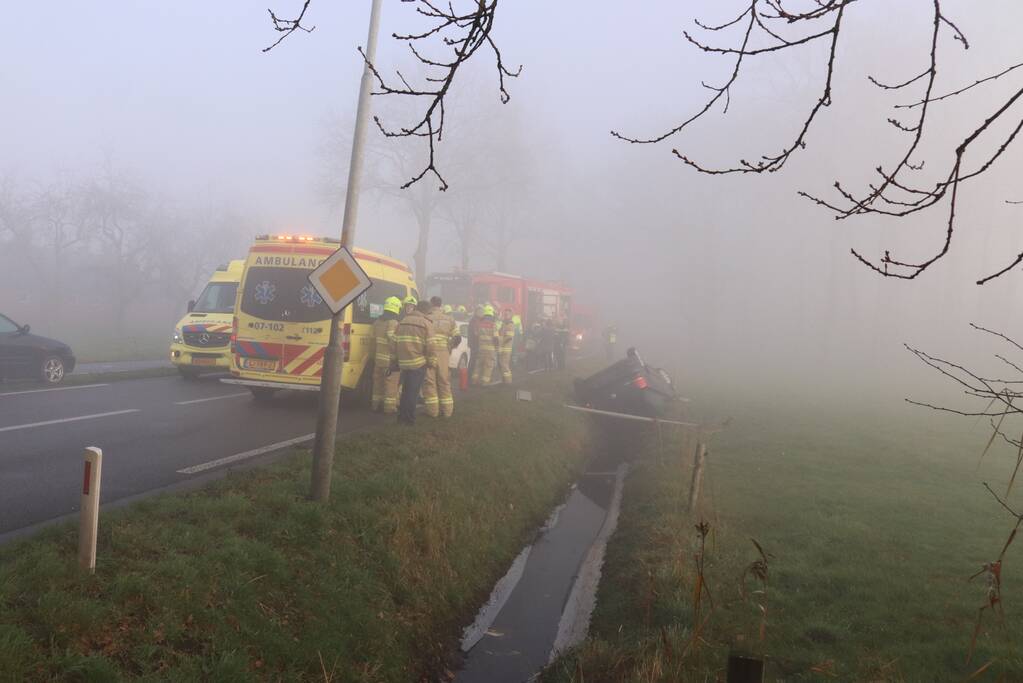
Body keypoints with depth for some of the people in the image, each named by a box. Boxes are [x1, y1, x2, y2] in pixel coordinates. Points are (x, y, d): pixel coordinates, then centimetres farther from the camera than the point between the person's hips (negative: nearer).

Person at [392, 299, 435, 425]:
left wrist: (394, 359, 20)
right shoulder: (426, 323, -3)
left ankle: (402, 416, 25)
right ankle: (409, 419, 2)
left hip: (404, 362, 5)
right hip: (419, 363, -5)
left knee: (405, 391, 18)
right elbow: (430, 345, -10)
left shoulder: (403, 321, 14)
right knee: (413, 391, 0)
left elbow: (394, 342, 13)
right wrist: (432, 362, -1)